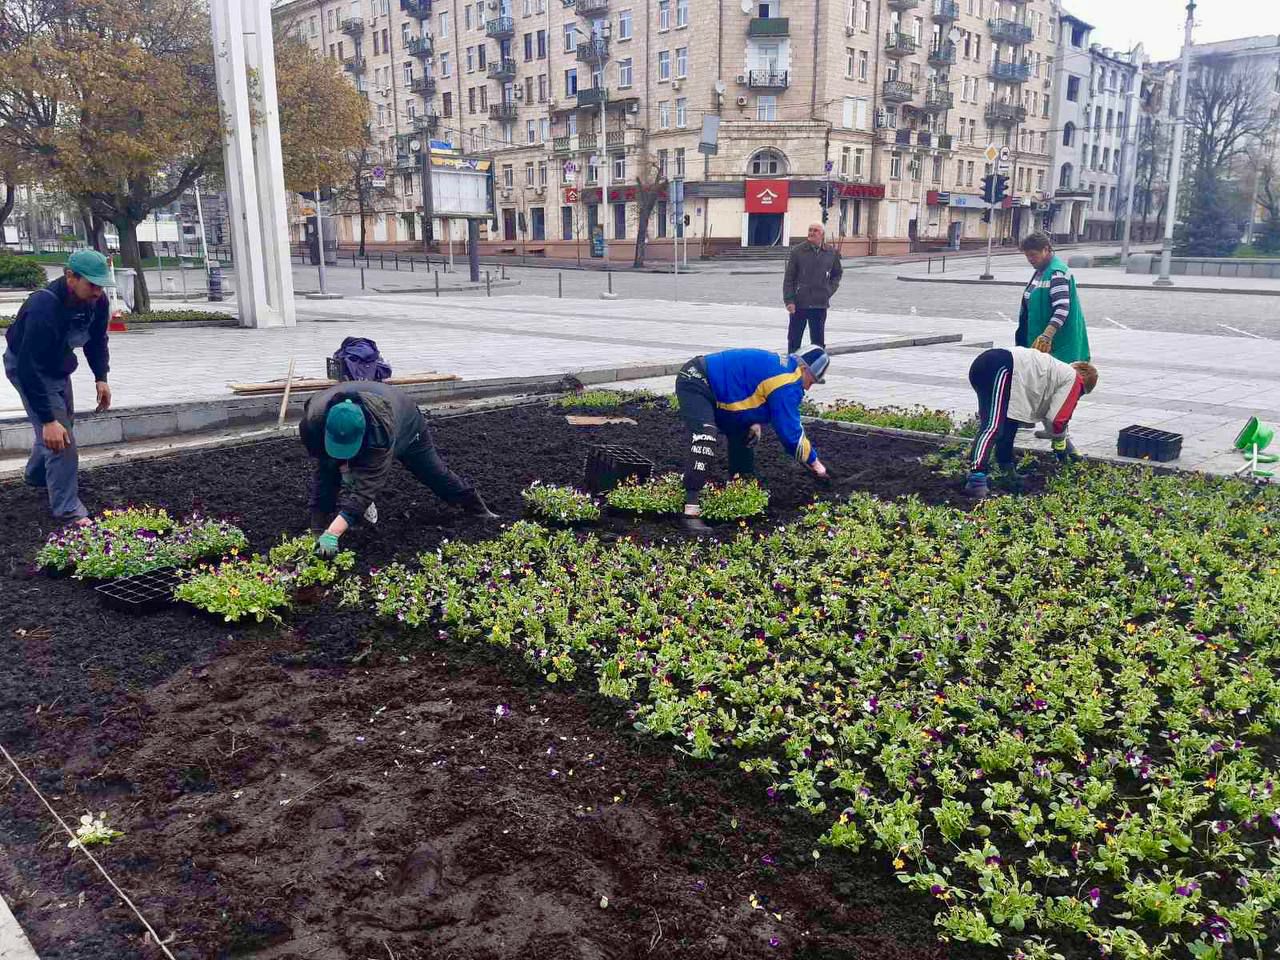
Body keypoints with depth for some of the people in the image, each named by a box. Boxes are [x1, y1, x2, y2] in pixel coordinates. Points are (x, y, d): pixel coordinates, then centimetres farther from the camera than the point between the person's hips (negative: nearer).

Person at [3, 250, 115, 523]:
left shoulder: (97, 301, -17)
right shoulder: (44, 308, -39)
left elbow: (97, 341, 3)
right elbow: (30, 369, -37)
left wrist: (101, 377, -8)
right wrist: (48, 420, -38)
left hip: (58, 365, 8)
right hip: (27, 367, -8)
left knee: (64, 424, 24)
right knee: (59, 439, -13)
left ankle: (36, 475, 50)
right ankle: (68, 511, -4)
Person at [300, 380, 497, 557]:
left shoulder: (381, 431, -52)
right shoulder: (314, 417, -40)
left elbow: (367, 486, -53)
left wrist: (332, 533, -60)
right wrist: (342, 465, -27)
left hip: (404, 421, -3)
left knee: (435, 473, 9)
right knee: (326, 474, -16)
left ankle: (478, 508, 31)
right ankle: (317, 533, -5)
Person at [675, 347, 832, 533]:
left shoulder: (781, 368, 10)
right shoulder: (786, 383, -19)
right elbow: (790, 432, -16)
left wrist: (755, 424, 4)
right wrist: (814, 461, -2)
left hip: (712, 388, 11)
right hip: (695, 382, -11)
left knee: (741, 434, 19)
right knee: (705, 439, -29)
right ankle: (691, 510, -34)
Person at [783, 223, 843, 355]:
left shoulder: (831, 253, 4)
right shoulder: (797, 251, -4)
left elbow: (838, 273, 20)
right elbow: (788, 278, -3)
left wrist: (830, 289, 6)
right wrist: (789, 300, -10)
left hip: (820, 304, 2)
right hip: (799, 303, -2)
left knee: (818, 341, 9)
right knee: (794, 340, 5)